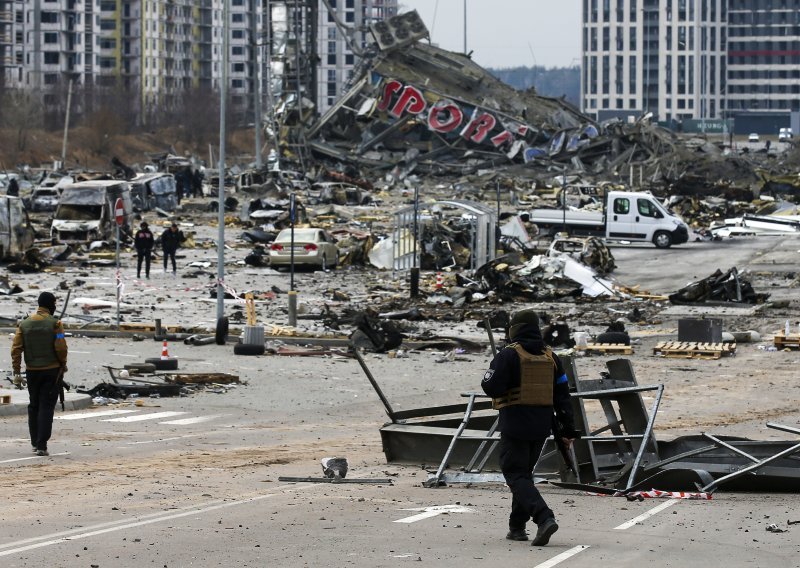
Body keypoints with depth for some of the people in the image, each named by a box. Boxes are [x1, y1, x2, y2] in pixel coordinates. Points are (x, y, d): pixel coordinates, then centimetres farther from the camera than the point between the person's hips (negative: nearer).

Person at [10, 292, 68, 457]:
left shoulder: (24, 324, 3)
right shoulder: (55, 324, -8)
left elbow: (16, 349, -2)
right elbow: (61, 347, -14)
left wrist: (16, 372, 0)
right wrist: (63, 365, 4)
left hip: (32, 371, 3)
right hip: (51, 370, -3)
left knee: (34, 406, 18)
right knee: (46, 407, -1)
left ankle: (35, 443, 22)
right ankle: (41, 445, -9)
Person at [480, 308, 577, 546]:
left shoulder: (508, 355, -11)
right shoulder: (550, 357, 7)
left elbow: (491, 387, -17)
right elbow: (562, 396, 7)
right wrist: (568, 429, 9)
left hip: (515, 426, -6)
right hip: (541, 427, 6)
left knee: (516, 475, -3)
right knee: (524, 472, 19)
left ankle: (544, 518, -23)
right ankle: (517, 527, 22)